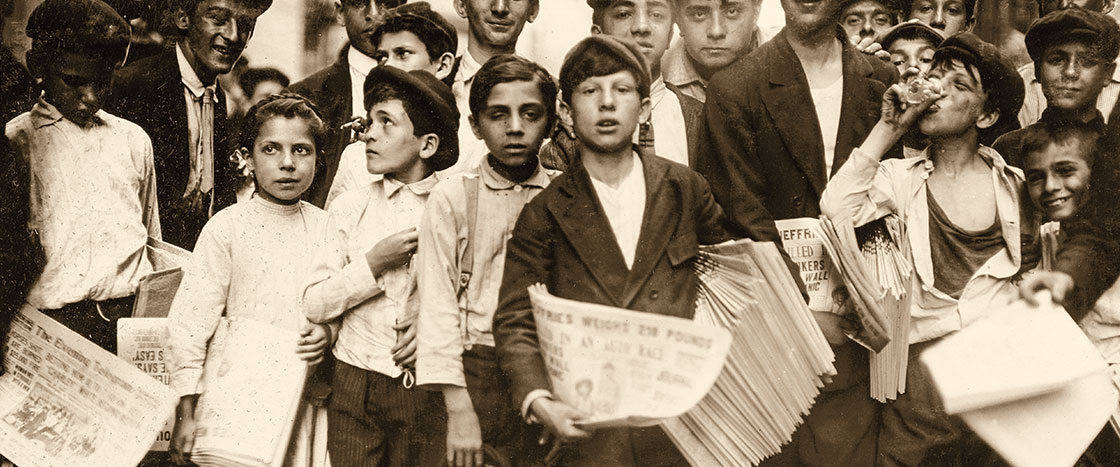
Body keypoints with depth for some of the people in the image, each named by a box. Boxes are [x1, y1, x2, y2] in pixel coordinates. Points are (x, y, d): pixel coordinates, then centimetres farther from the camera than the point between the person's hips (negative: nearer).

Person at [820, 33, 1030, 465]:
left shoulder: (1012, 183, 9)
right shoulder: (900, 177, 5)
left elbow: (1030, 267, 15)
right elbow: (836, 211, -14)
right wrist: (886, 131, -10)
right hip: (923, 346, -1)